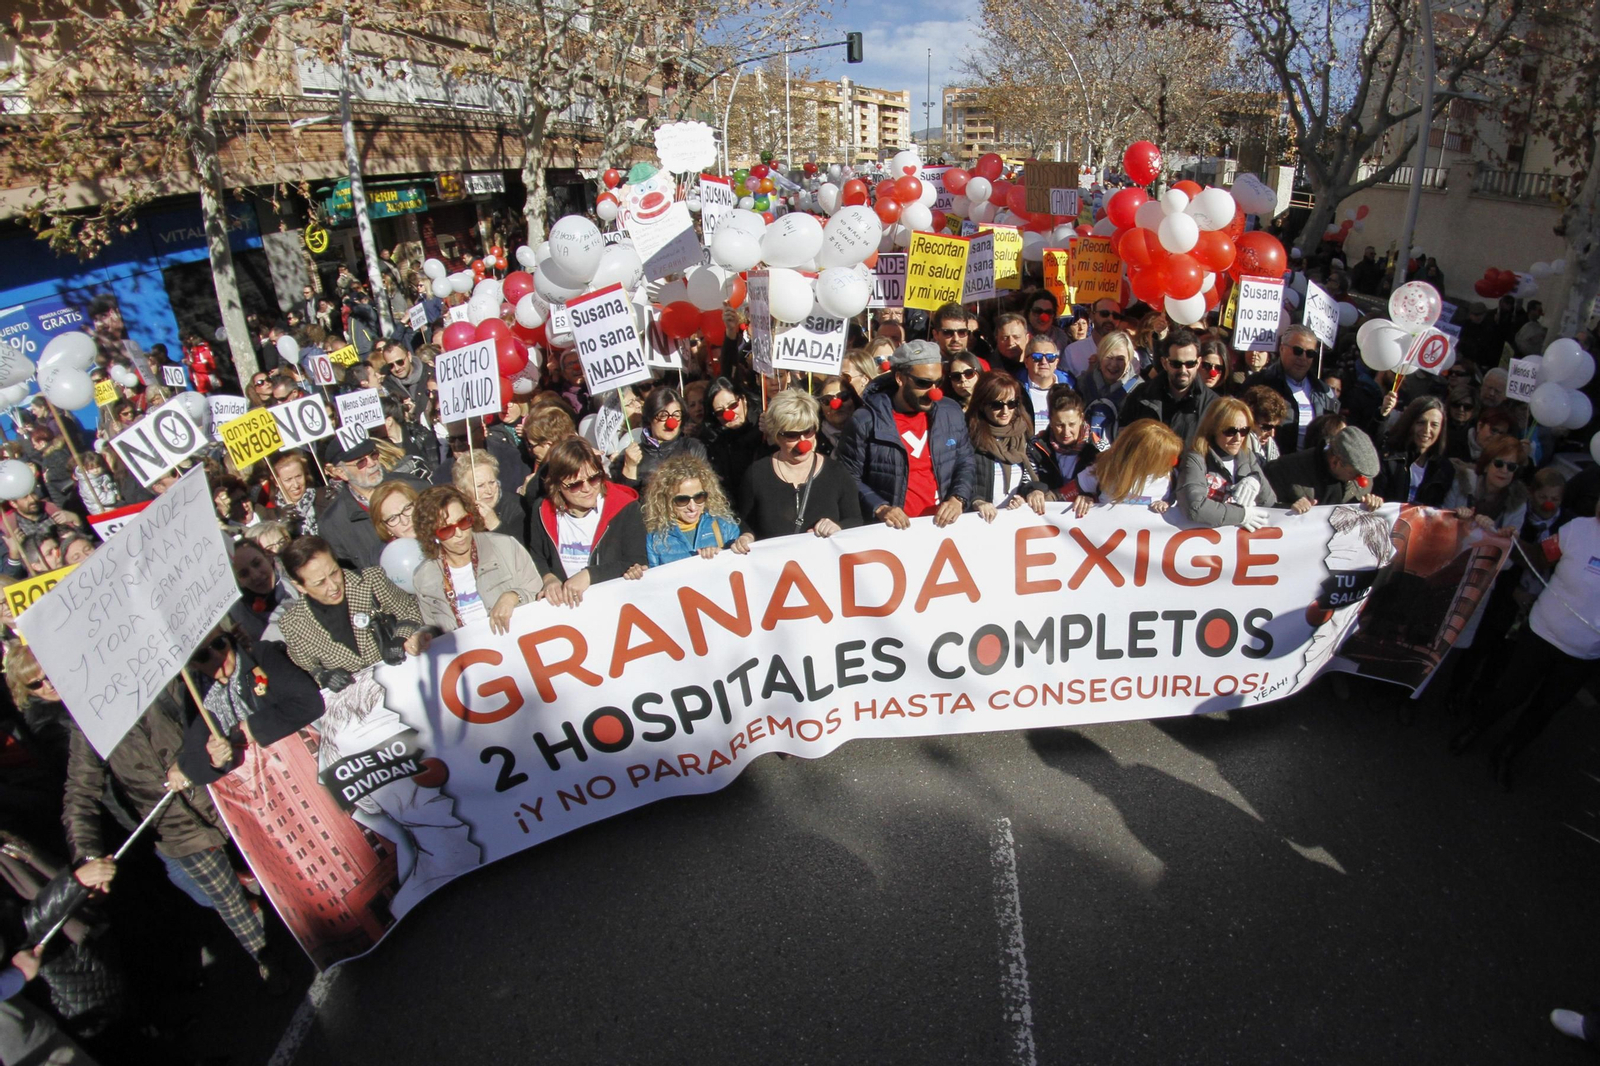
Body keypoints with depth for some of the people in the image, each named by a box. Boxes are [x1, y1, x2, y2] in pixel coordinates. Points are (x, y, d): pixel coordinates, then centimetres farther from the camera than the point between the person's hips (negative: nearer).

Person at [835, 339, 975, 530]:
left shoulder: (951, 412, 7)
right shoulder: (866, 421, -7)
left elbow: (965, 462, 13)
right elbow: (849, 478, -3)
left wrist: (957, 499, -4)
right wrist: (879, 508, -16)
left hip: (942, 524, 3)